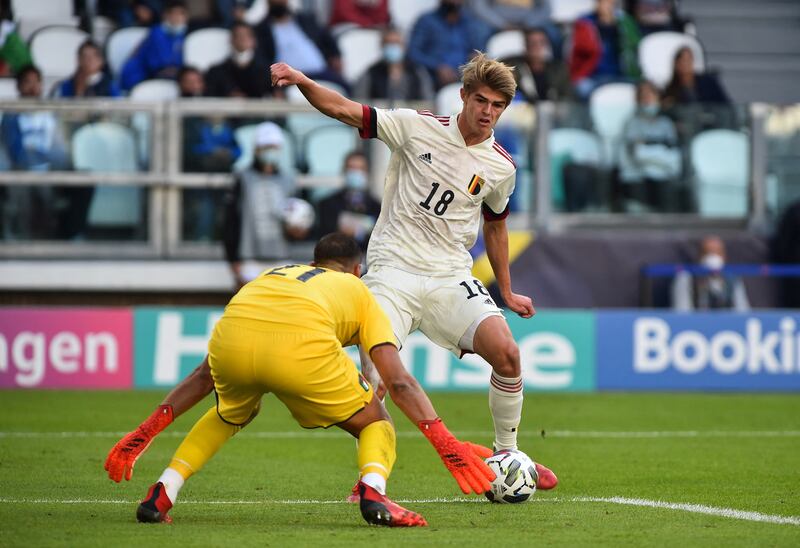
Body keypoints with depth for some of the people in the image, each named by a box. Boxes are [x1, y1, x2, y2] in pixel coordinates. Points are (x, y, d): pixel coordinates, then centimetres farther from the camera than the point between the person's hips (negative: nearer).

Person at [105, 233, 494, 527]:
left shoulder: (271, 276, 42)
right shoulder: (358, 291, 33)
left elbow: (206, 374, 41)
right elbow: (399, 382, 17)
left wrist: (146, 432, 43)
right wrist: (446, 444, 14)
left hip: (230, 338, 4)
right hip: (301, 346, -3)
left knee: (231, 413, 37)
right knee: (375, 423, 21)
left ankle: (162, 494, 22)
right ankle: (373, 489, -10)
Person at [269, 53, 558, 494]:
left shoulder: (500, 167, 5)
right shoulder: (419, 127, -3)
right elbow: (345, 111, -4)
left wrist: (507, 293, 26)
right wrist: (301, 81, -21)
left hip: (451, 276, 2)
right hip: (392, 271, -2)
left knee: (505, 352, -16)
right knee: (374, 376, -16)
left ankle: (507, 455, 4)